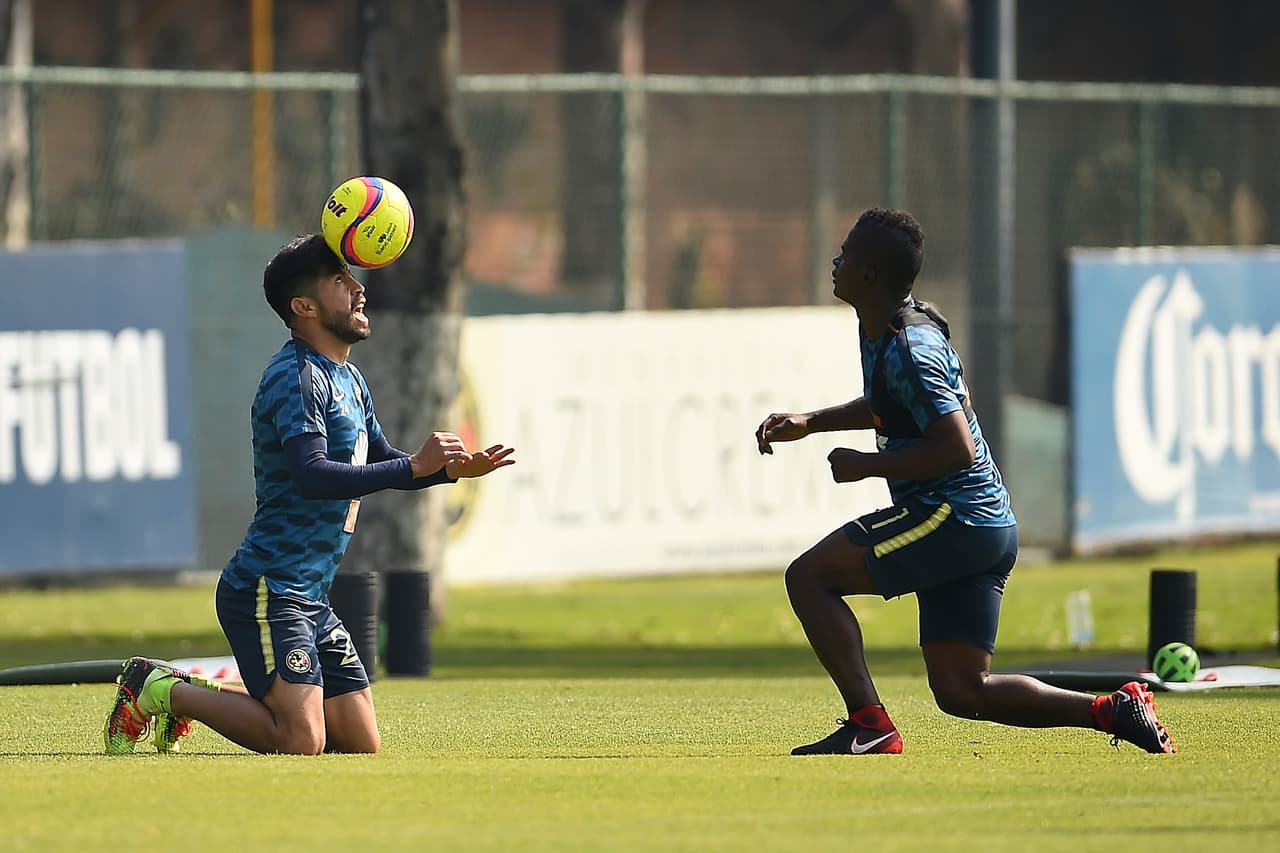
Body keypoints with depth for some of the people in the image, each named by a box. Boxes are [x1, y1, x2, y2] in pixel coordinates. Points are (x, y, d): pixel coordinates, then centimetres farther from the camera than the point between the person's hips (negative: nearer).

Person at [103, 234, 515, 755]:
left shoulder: (348, 380, 18)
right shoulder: (296, 376, -14)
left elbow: (381, 461, 30)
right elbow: (313, 475, -27)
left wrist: (454, 469, 13)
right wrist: (416, 465, -25)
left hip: (311, 601, 10)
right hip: (267, 590, -10)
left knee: (363, 746, 5)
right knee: (301, 741, -21)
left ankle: (194, 696, 17)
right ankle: (160, 689, -1)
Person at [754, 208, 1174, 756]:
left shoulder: (907, 352, -17)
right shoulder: (879, 330, 14)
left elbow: (956, 447, -24)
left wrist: (867, 466, -15)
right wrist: (808, 423, 25)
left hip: (952, 518, -10)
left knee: (808, 576, -7)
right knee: (960, 690, 7)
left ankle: (868, 725, -12)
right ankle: (1113, 711, 1)